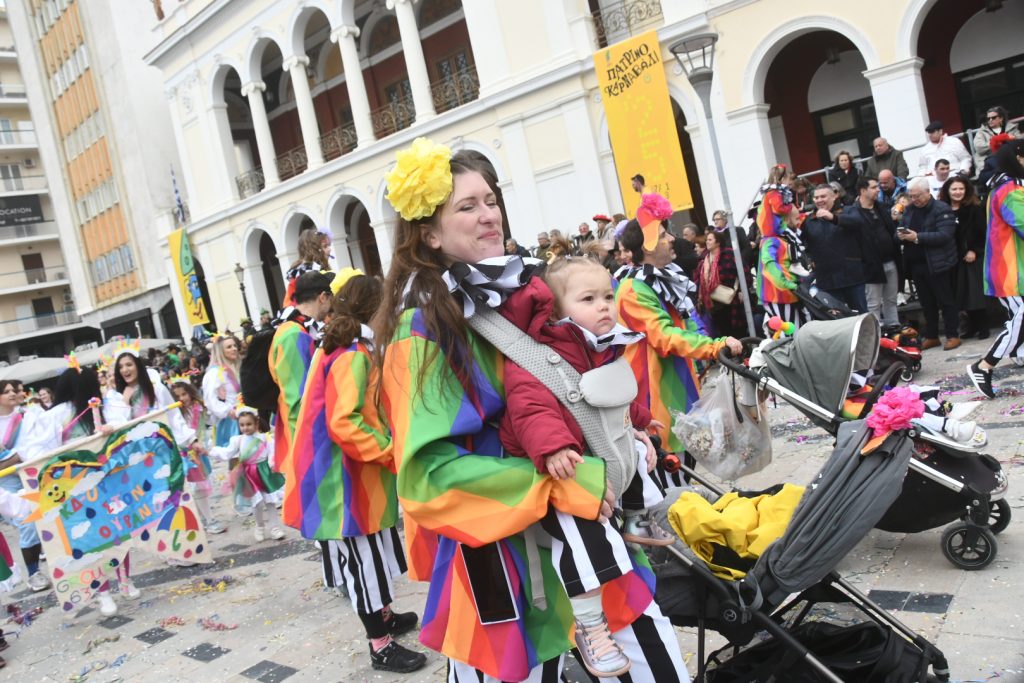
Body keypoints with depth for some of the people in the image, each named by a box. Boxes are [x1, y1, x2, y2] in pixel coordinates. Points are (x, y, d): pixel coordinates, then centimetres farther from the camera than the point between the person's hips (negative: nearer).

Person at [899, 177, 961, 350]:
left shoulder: (942, 209, -9)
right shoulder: (909, 210, 12)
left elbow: (944, 236, -20)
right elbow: (900, 231, 15)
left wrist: (917, 237, -25)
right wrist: (900, 235, -10)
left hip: (937, 264, -6)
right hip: (916, 264, 6)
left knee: (946, 301, 2)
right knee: (926, 303, 14)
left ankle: (953, 335, 11)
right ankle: (931, 337, 22)